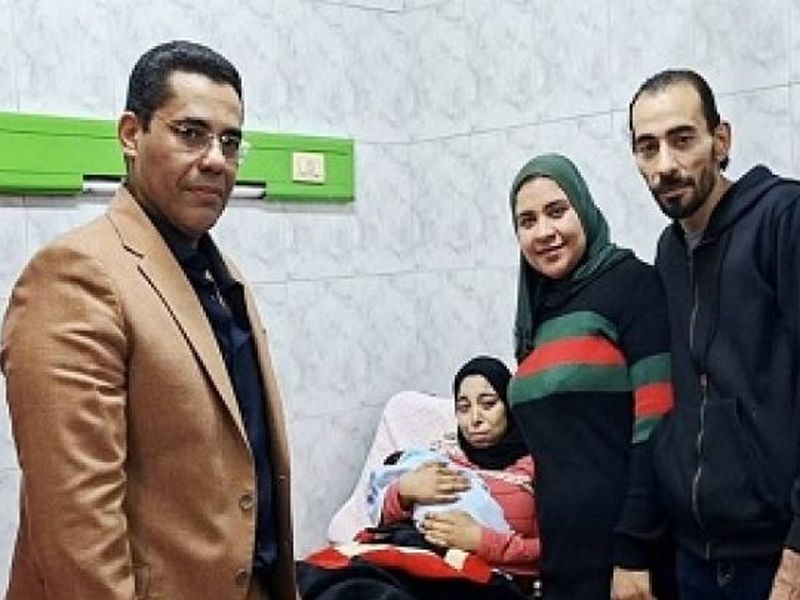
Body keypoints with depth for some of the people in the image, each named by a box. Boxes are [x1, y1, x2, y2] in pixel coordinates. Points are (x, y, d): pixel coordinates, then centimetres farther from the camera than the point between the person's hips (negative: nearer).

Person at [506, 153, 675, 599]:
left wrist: (635, 554, -20)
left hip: (625, 545, -6)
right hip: (564, 550, 6)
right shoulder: (542, 312, 11)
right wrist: (544, 551, 14)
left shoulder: (632, 284, -9)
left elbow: (657, 424, -16)